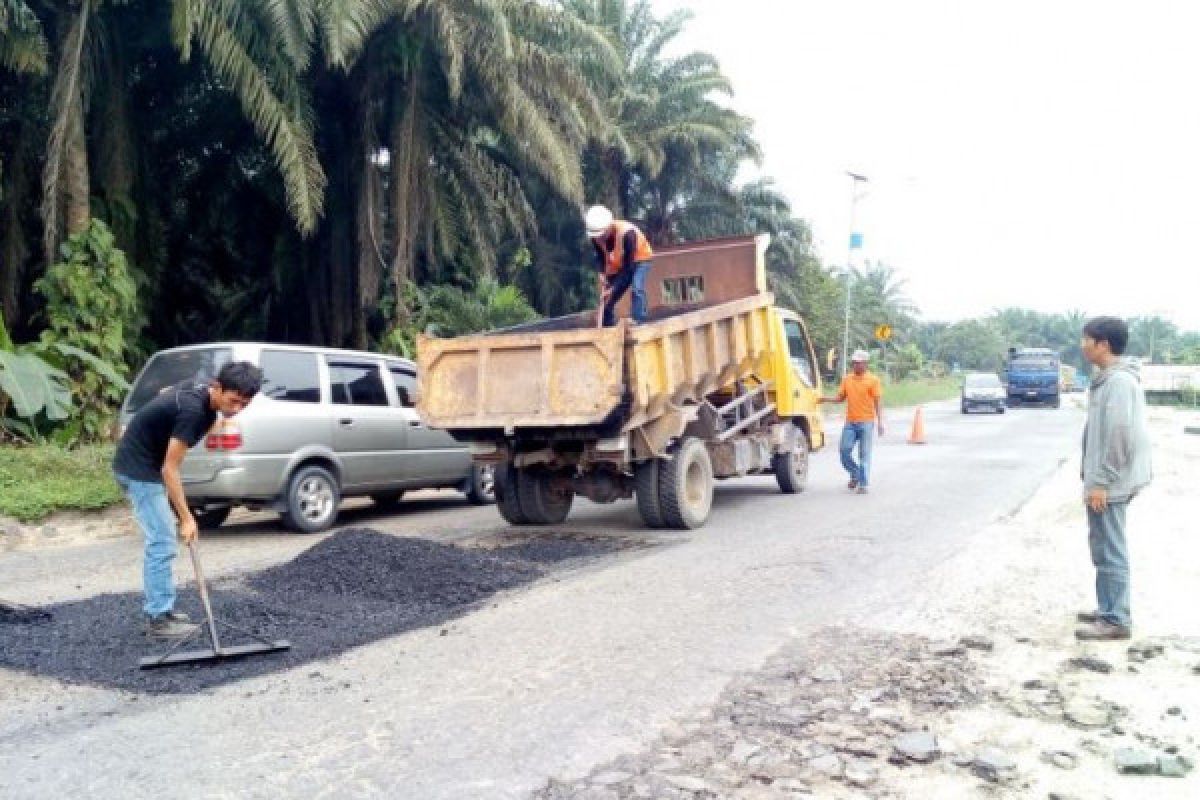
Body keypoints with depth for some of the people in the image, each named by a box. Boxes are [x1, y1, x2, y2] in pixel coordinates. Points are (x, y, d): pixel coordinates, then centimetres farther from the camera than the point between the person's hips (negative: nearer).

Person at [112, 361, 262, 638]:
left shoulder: (197, 390, -2)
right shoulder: (194, 410, -29)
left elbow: (164, 392, 21)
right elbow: (170, 468, -26)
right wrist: (187, 518, -24)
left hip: (145, 465, 10)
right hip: (140, 469, -10)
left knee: (160, 541, 14)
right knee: (161, 543, -8)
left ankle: (160, 608, 21)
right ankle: (159, 618, -2)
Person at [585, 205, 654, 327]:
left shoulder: (627, 232, -38)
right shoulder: (596, 236, -20)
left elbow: (629, 265, -35)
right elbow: (600, 257, -3)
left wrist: (613, 288, -36)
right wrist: (601, 274, -24)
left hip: (639, 259, -5)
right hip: (618, 265, 6)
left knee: (637, 289, -31)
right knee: (607, 300, 1)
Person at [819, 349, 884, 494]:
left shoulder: (873, 380, -2)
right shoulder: (847, 379, 10)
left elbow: (878, 402, -4)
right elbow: (841, 398, 14)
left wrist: (879, 422, -10)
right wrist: (826, 399, -4)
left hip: (866, 422, -4)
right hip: (850, 422, 4)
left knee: (864, 454, -1)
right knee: (844, 451, 0)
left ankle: (863, 484, 5)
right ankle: (855, 475, 23)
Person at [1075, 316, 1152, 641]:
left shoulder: (1118, 380, -19)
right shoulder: (1110, 378, 13)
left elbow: (1119, 435, -23)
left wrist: (1101, 481, -21)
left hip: (1109, 484, -10)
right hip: (1107, 480, 10)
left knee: (1110, 552, -4)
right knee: (1104, 549, 16)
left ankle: (1116, 620, 2)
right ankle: (1108, 609, 25)